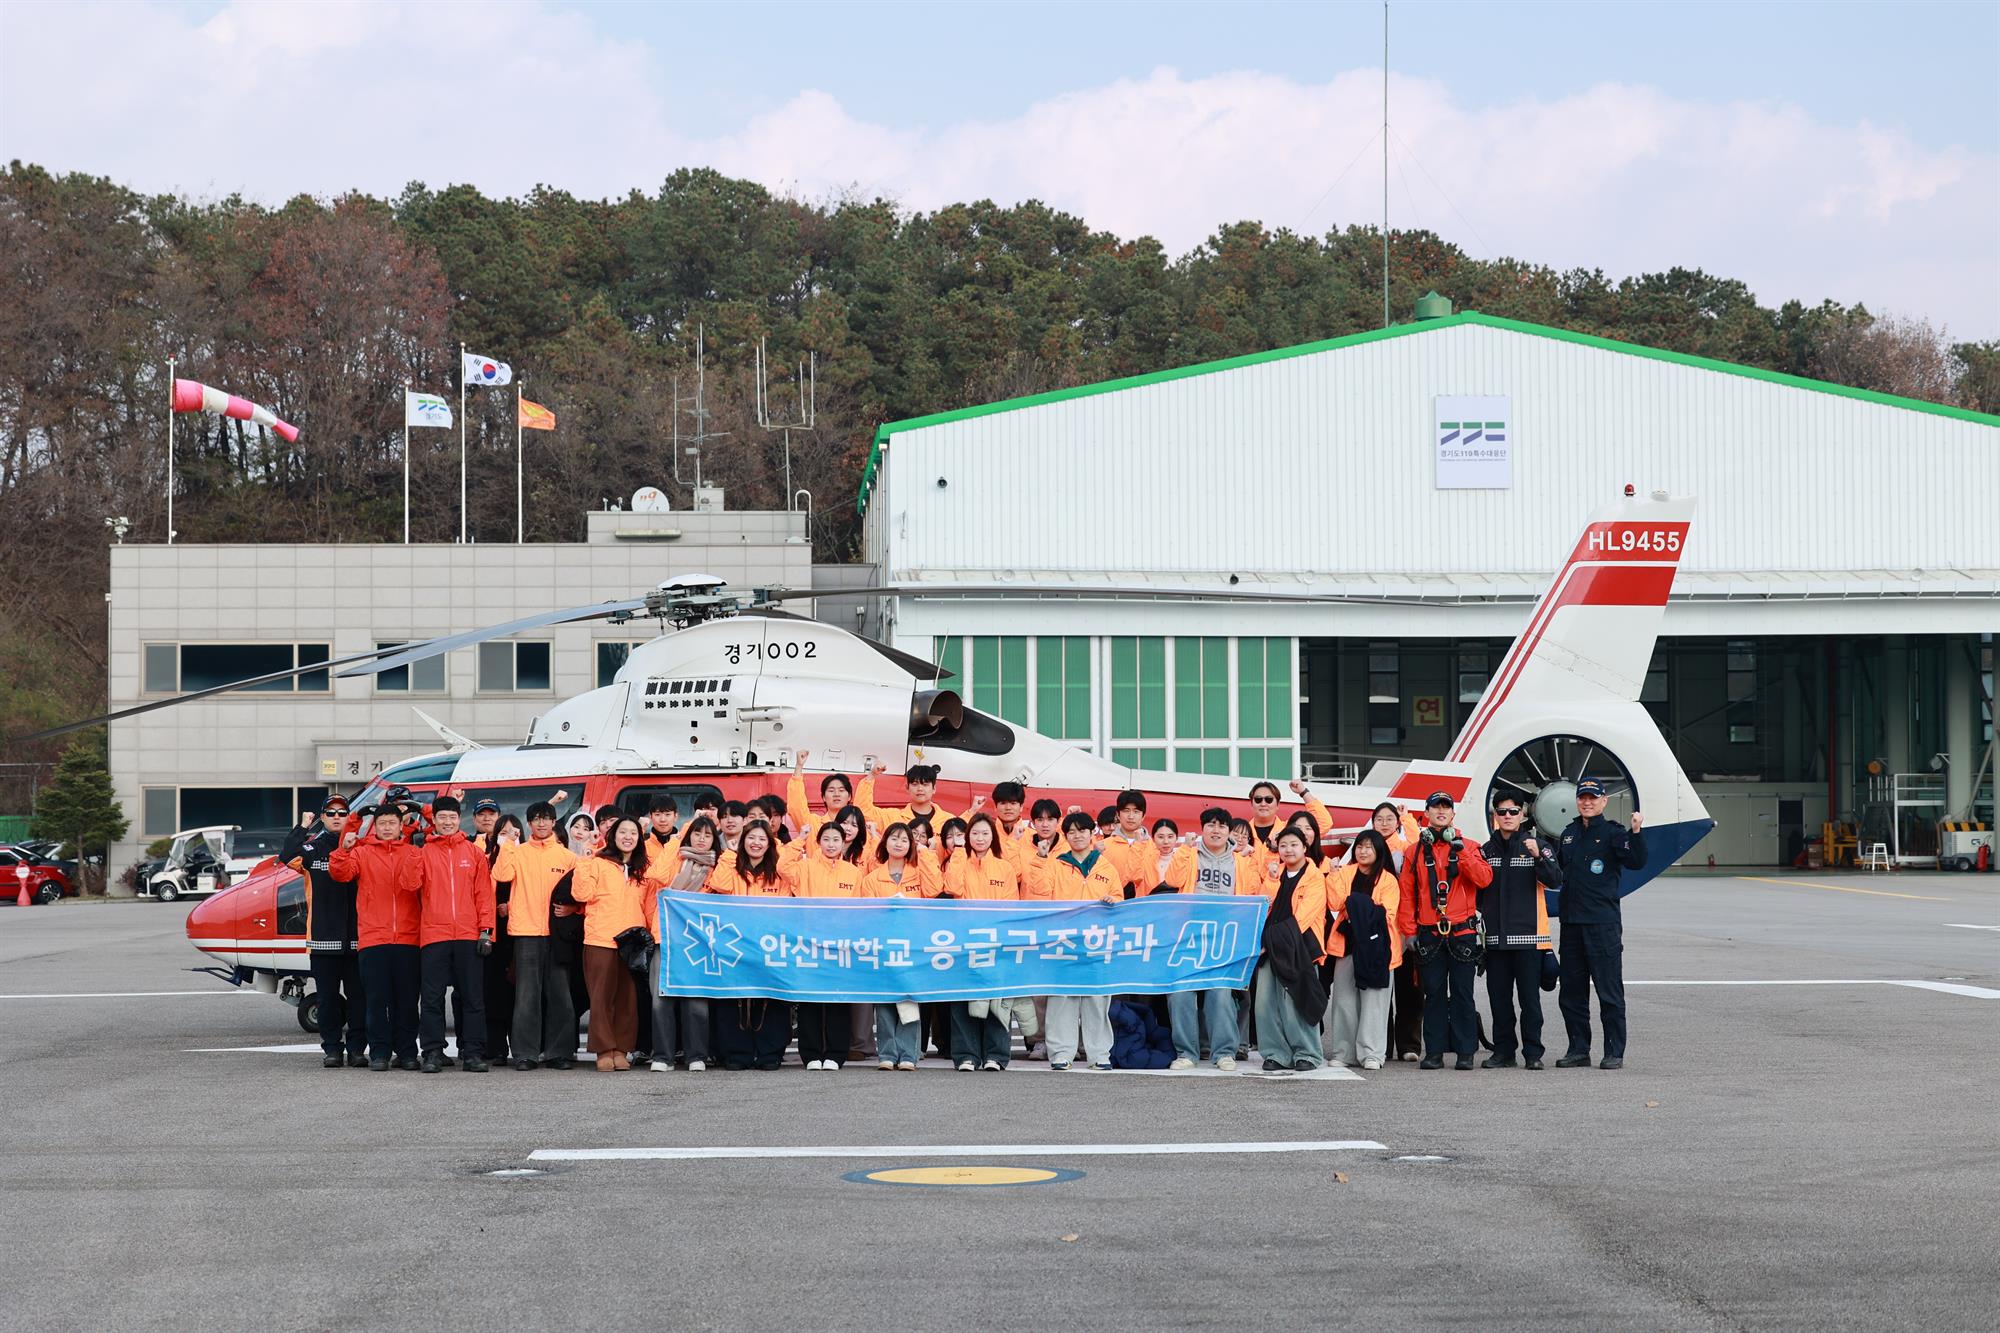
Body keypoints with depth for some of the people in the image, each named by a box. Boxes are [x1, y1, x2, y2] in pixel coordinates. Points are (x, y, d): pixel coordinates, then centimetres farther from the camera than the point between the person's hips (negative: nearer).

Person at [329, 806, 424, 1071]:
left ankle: (406, 1051, 11)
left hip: (406, 938, 1)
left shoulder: (413, 854, 10)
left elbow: (412, 884, -5)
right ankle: (379, 1052, 3)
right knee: (377, 999, -1)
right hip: (373, 938, -1)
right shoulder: (361, 853, 9)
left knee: (406, 999, 4)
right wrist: (344, 849, -22)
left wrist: (407, 851, -15)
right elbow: (340, 873, -7)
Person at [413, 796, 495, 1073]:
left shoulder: (474, 853, 10)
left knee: (473, 997, 2)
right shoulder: (423, 853, 7)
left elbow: (484, 892, 7)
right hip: (433, 934, -1)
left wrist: (485, 930, 1)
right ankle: (432, 1053, 3)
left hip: (469, 935, 1)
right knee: (431, 998, -1)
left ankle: (473, 1053, 6)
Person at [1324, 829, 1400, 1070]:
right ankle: (1344, 1051, 8)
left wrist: (1364, 912, -17)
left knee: (1373, 999, -4)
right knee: (1345, 999, 3)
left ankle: (1371, 1053, -3)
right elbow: (1335, 903, -1)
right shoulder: (1344, 874, 11)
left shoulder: (1388, 880, 3)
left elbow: (1387, 913, -5)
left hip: (1375, 945, -3)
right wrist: (1333, 877, -10)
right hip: (1347, 943, 3)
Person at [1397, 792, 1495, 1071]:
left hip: (1462, 933, -1)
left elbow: (1484, 878, -11)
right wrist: (1409, 932, -1)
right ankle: (1434, 1052, 6)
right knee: (1434, 994, 3)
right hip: (1429, 934, 1)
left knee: (1462, 993, 0)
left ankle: (1465, 1052, 3)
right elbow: (1406, 895, 7)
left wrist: (1461, 851, -17)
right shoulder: (1415, 853, 9)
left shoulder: (1468, 848, 6)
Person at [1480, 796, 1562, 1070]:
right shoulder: (1487, 850, 11)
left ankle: (1533, 1053, 1)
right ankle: (1503, 1052, 13)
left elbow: (1555, 881, -12)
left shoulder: (1535, 845, 0)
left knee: (1530, 996, -3)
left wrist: (1538, 857, -26)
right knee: (1499, 998, 6)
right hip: (1495, 936, 4)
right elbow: (1478, 890, 17)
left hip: (1528, 935, -4)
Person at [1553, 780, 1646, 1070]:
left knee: (1609, 991, -4)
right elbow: (1556, 869, 26)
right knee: (1571, 992, 10)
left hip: (1604, 923, -6)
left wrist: (1636, 832, -30)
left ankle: (1614, 1053, 0)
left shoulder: (1612, 833, -3)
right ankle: (1578, 1049, 18)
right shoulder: (1569, 834, 15)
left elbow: (1636, 862, -18)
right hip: (1571, 923, 6)